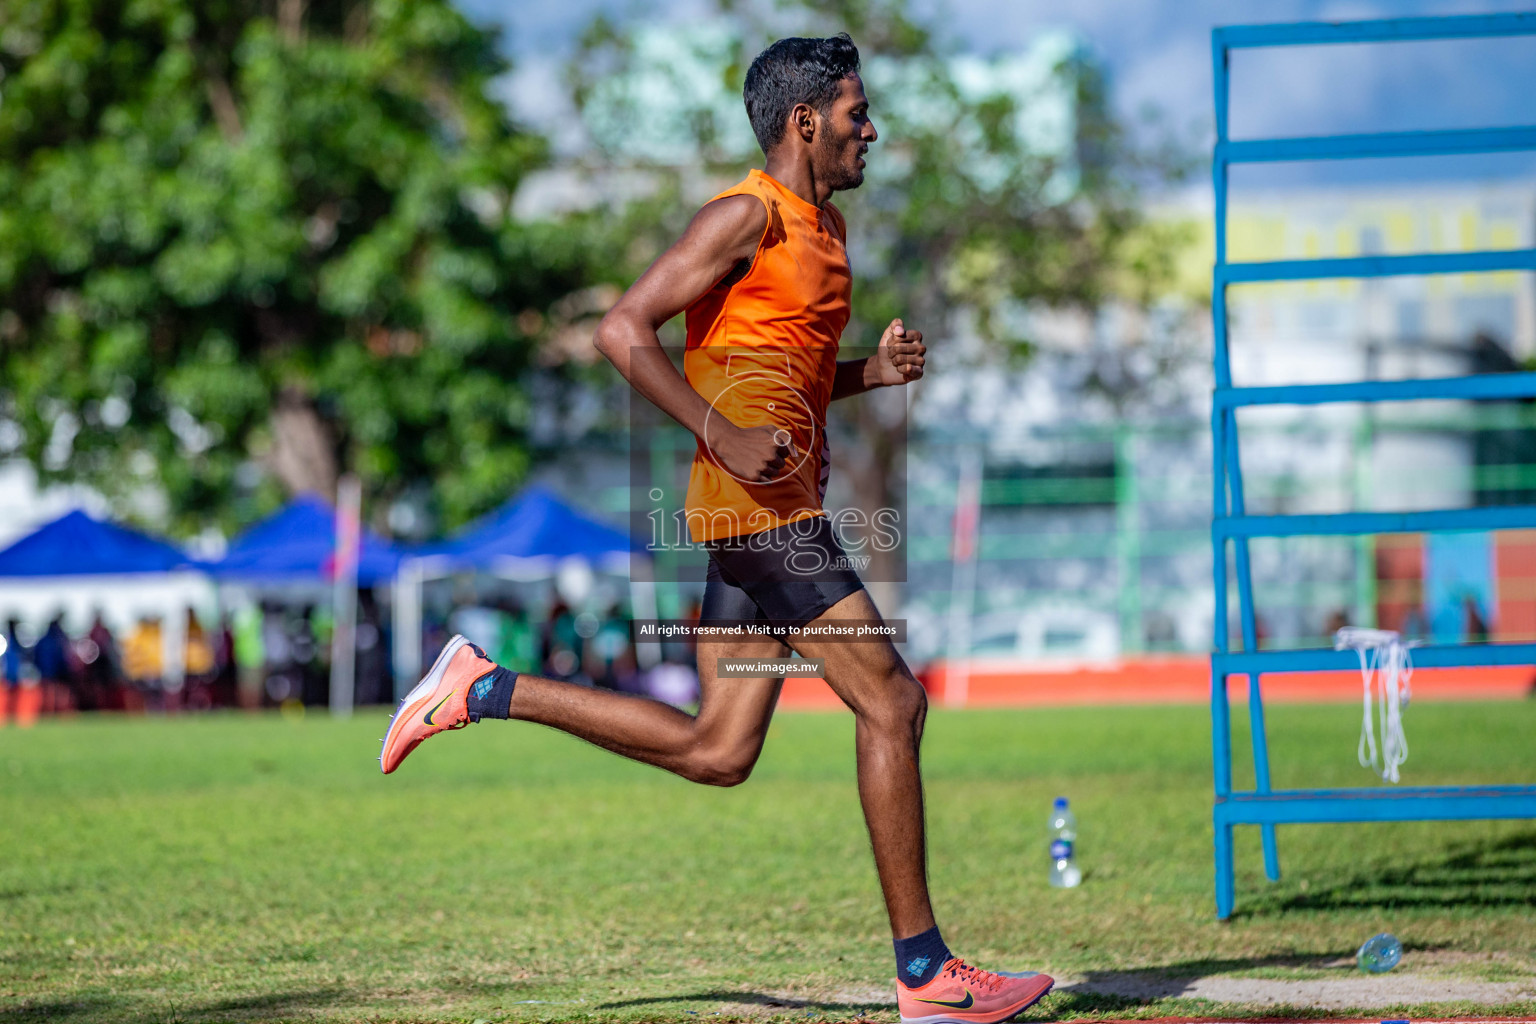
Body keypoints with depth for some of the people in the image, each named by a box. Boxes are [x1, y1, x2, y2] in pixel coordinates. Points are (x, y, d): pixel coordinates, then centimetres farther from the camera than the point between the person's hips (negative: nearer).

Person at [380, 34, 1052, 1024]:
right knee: (892, 704, -9)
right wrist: (724, 439, -21)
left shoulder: (826, 226, 20)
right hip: (763, 507, -10)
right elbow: (625, 330, -15)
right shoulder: (747, 216, -9)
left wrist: (876, 370, 10)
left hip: (771, 510, 10)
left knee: (716, 751, 8)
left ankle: (484, 690, 14)